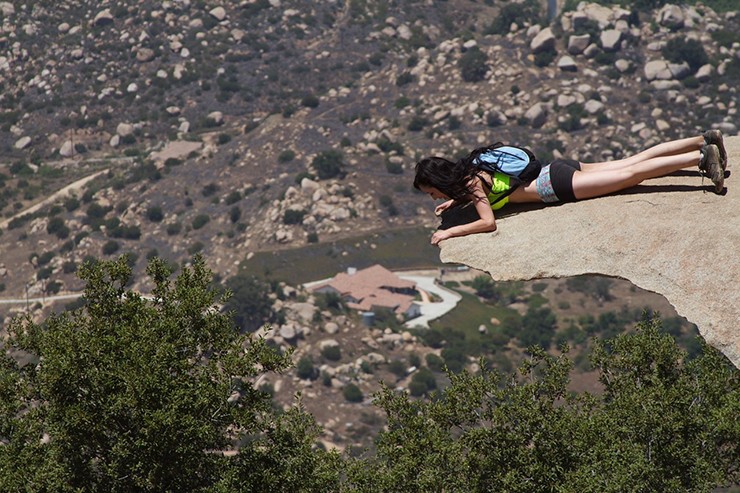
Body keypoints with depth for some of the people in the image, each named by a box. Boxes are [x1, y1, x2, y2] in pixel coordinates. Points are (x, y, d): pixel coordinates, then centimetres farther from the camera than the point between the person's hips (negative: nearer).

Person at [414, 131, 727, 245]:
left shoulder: (471, 186, -15)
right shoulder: (468, 174, 10)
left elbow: (488, 223, -24)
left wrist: (450, 232, -18)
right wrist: (455, 201, 24)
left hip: (556, 184, -7)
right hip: (555, 171, 7)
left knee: (632, 174, -11)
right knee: (635, 162, 8)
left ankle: (701, 157, -16)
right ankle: (704, 141, 8)